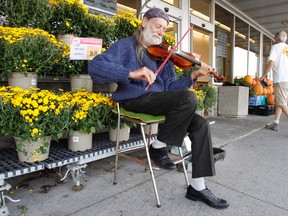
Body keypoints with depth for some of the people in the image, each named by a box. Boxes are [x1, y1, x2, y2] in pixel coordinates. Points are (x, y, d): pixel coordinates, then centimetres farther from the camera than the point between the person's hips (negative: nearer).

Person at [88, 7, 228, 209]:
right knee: (189, 99, -26)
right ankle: (158, 147, -7)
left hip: (158, 102, 6)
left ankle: (197, 187, -3)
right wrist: (132, 73, -28)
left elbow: (170, 87, 11)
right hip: (135, 100, -6)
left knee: (201, 125, -10)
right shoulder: (127, 45, 3)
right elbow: (95, 66, -15)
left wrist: (193, 76, -5)